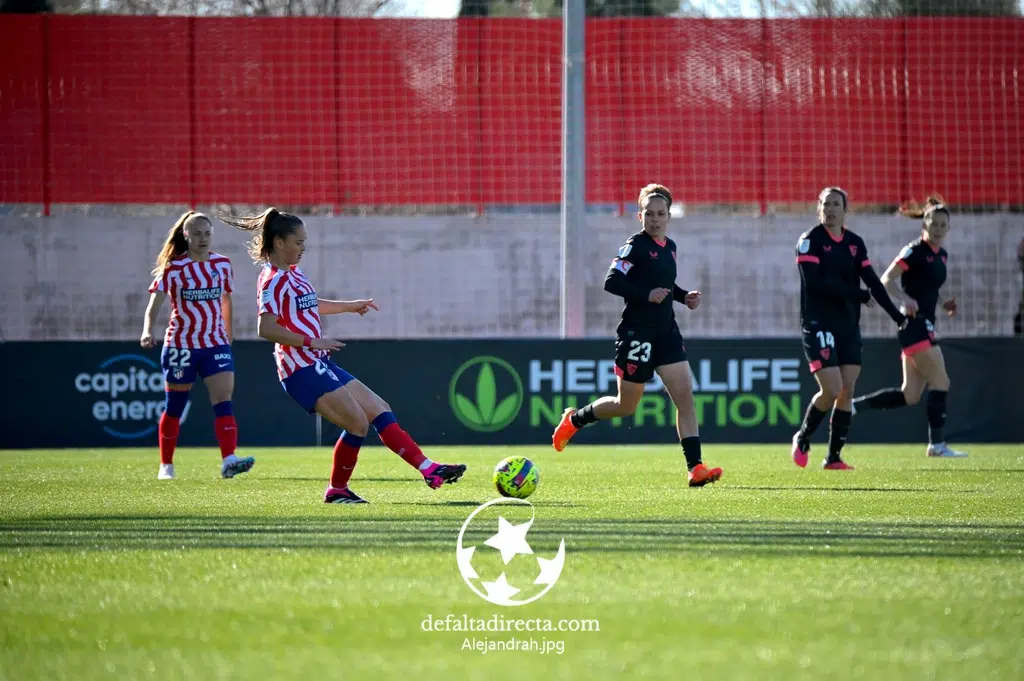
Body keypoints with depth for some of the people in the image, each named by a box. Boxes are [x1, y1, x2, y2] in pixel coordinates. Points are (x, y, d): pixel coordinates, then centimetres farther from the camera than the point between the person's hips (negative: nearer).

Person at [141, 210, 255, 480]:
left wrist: (227, 337, 21)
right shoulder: (174, 268, -6)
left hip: (216, 344, 2)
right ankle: (166, 466, 21)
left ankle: (228, 460, -27)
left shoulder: (222, 264, 6)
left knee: (224, 400, -15)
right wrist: (148, 331, -29)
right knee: (174, 407, 7)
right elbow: (154, 303, -11)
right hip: (181, 344, -2)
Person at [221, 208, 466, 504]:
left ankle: (430, 470, 3)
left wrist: (350, 306, 39)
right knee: (358, 424, -11)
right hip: (302, 369, -10)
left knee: (379, 411, 5)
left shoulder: (292, 274, 18)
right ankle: (336, 490, 5)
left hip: (320, 366, 10)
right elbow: (266, 328, -25)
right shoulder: (274, 281, -13)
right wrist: (311, 342, -26)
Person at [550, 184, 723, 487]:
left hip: (667, 332, 7)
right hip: (637, 334, -7)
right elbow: (611, 282, -19)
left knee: (685, 397, -7)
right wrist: (646, 295, -27)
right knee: (626, 406, 7)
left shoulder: (670, 247, 11)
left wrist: (684, 296, 9)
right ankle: (574, 419, 33)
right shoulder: (635, 245, -12)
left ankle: (695, 468, -10)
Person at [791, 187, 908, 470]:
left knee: (847, 391, 0)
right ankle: (802, 439, 12)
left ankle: (834, 458, 7)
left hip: (848, 325, 6)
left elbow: (872, 282, 7)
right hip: (818, 325, -6)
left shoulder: (855, 243, 10)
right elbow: (814, 282, -18)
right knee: (832, 390, -13)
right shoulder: (810, 241, -7)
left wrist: (895, 314, -3)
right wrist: (857, 293, -17)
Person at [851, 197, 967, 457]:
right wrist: (905, 300, -30)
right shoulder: (915, 251, -10)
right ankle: (937, 444, -4)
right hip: (914, 324, -9)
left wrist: (945, 302, 9)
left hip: (925, 324, 9)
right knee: (941, 382, -9)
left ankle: (854, 405, 13)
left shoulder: (941, 254, 15)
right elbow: (886, 279, -14)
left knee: (910, 395, 7)